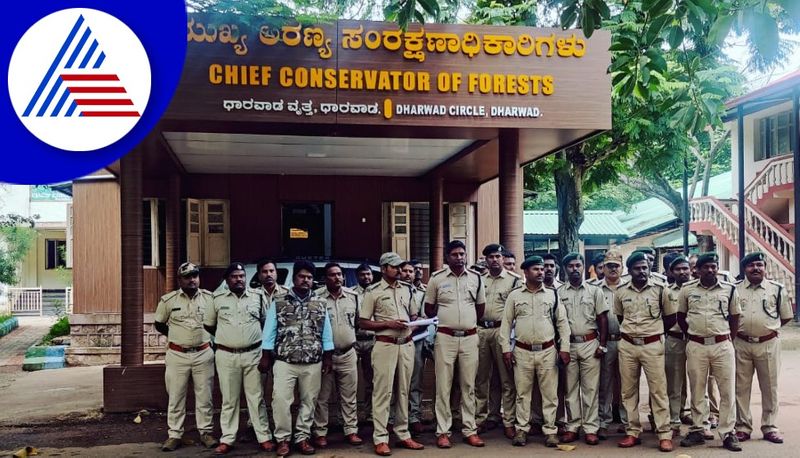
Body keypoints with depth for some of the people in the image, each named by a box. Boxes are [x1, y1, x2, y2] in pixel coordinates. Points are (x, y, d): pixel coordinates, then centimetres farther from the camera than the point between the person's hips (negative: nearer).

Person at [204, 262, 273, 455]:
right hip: (226, 356, 0)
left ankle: (264, 437, 12)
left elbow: (266, 322, 14)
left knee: (256, 397, 5)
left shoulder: (258, 296, 2)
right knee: (229, 399, 8)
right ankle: (227, 439, 16)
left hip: (253, 354, 0)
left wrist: (256, 336, 8)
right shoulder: (218, 298, 2)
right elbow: (208, 325, 13)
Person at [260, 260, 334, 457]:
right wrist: (266, 357, 0)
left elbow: (326, 332, 7)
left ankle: (302, 438, 19)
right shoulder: (278, 304, 2)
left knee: (308, 401, 7)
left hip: (313, 364, 2)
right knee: (280, 400, -8)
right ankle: (283, 439, 5)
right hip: (284, 362, -2)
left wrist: (328, 358, 4)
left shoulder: (320, 304, 6)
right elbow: (269, 332, 3)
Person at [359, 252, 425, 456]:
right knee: (383, 392, -2)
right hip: (385, 345, -5)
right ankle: (381, 439, 4)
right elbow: (362, 322, -5)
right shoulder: (373, 292, -5)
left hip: (406, 345, 5)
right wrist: (388, 324, -15)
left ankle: (403, 435, 21)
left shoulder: (407, 289, 11)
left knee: (403, 391, 12)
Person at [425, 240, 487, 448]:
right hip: (445, 337, -2)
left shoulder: (476, 278, 5)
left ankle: (470, 430, 17)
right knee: (443, 386, 2)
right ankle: (443, 431, 9)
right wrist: (446, 320, 6)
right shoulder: (436, 278, -1)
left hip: (470, 337, 2)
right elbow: (429, 309, 7)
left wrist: (467, 322, 13)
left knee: (468, 386, 9)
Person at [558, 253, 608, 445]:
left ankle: (590, 428, 8)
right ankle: (572, 427, 14)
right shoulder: (559, 293, 4)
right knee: (570, 388, 7)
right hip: (568, 345, 1)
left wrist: (602, 345, -3)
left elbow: (602, 319, 3)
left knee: (590, 388, 2)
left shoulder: (594, 291, 4)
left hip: (590, 344, -1)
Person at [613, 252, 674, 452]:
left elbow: (670, 317, 8)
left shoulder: (659, 290, -1)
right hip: (627, 346, 3)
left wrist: (653, 330, 9)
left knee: (658, 390, -1)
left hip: (652, 345, -2)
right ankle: (633, 432, 17)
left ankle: (665, 434, 5)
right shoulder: (621, 292, 4)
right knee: (629, 391, 7)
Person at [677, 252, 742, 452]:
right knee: (697, 391, 8)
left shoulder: (729, 289, 3)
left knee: (727, 390, 2)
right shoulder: (687, 290, 3)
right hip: (696, 347, 0)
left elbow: (735, 317, 11)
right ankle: (696, 430, 18)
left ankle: (728, 433, 11)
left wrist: (727, 338, 7)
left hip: (723, 345, 0)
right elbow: (681, 316, 13)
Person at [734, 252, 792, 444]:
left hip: (768, 344, 0)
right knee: (741, 387, 5)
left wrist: (769, 327, 7)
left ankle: (769, 427, 17)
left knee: (769, 387, 6)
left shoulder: (777, 289, 2)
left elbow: (786, 316, 11)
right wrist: (737, 330, 4)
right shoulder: (735, 289, 3)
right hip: (741, 344, 0)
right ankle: (743, 426, 14)